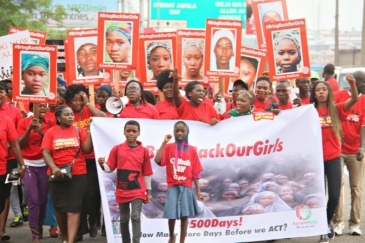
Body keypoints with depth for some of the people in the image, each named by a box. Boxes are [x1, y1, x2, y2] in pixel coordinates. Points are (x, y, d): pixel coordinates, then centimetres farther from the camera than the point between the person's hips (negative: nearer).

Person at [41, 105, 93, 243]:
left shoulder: (79, 130, 3)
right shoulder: (51, 132, 2)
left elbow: (87, 150, -4)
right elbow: (45, 152, -5)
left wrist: (89, 132, -12)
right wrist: (54, 167, -20)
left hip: (77, 174, -1)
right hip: (57, 174, 1)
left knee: (74, 208, -7)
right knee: (60, 208, 9)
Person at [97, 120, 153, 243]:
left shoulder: (144, 151, 1)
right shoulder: (117, 149, 0)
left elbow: (147, 173, 5)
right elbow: (110, 168, 0)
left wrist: (148, 191, 6)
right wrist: (102, 165, -23)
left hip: (138, 190, -2)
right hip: (122, 191, 2)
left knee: (136, 217, -12)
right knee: (124, 219, 11)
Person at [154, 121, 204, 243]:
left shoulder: (192, 150, 4)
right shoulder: (169, 147, 1)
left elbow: (195, 172, 5)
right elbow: (157, 160, -17)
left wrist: (198, 191, 3)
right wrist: (164, 143, -18)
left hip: (186, 187, 1)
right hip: (173, 186, -1)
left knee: (184, 216, 1)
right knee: (172, 215, -5)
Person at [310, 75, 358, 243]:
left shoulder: (336, 109, 2)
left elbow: (354, 99, -12)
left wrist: (352, 83, -27)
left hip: (333, 158, 1)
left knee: (334, 195, 0)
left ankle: (327, 221, 27)